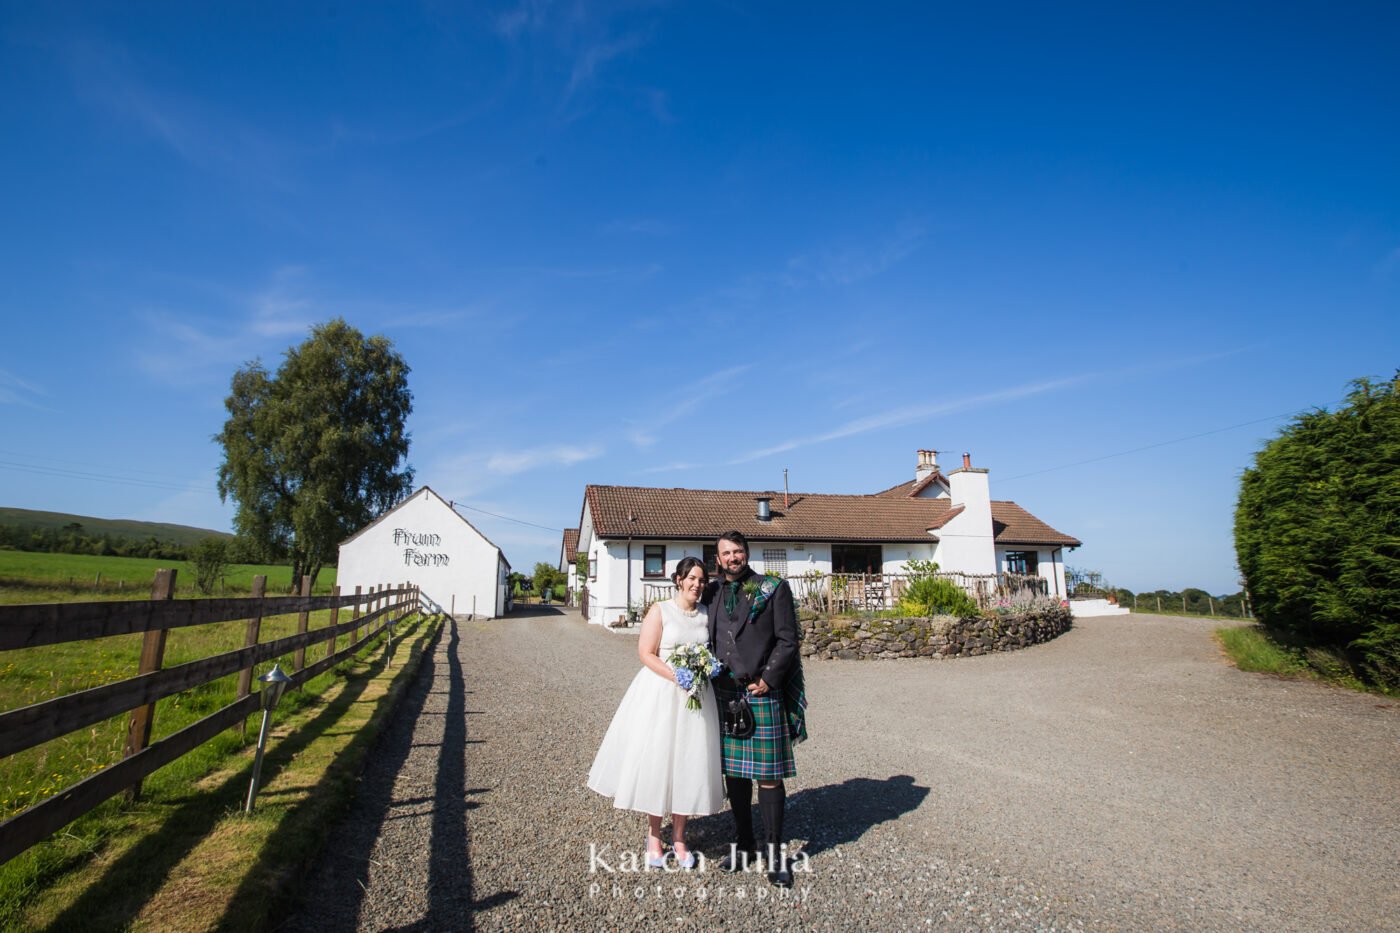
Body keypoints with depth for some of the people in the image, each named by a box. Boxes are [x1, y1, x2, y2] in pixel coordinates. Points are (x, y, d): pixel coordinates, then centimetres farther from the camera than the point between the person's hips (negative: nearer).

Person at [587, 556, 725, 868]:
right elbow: (646, 653, -10)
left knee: (688, 763, 7)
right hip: (660, 693, -4)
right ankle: (654, 836, 21)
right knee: (655, 761, 3)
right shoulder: (660, 610, -6)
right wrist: (676, 676, -20)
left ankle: (679, 838, 23)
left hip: (697, 695, 4)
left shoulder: (707, 614, 8)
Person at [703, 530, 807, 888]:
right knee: (734, 773, 11)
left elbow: (787, 640, -3)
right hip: (724, 694, 4)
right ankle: (743, 844, 26)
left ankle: (774, 851, 15)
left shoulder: (774, 589, -1)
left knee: (768, 774, 1)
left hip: (761, 694, -4)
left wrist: (767, 680, -9)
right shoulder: (712, 593, 10)